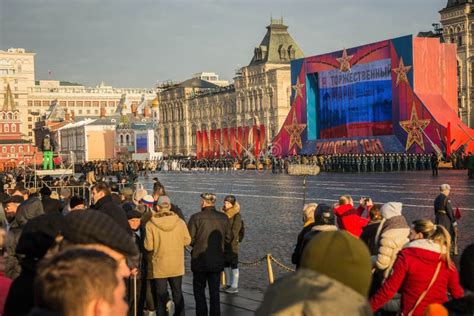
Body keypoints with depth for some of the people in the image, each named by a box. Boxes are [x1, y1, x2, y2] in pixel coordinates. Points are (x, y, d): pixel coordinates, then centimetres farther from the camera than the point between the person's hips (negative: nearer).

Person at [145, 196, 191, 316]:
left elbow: (148, 246, -14)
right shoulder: (180, 222, -9)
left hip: (159, 267, -2)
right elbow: (187, 240, -1)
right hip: (177, 266, 2)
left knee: (161, 295, 8)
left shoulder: (150, 224, -15)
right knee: (177, 293, 17)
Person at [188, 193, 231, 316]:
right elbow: (228, 238, 2)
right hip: (217, 261, 3)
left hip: (200, 260, -3)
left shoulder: (196, 218, -14)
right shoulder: (223, 218, -2)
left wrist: (197, 246, 7)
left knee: (199, 290, 10)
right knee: (215, 292, 12)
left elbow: (190, 239, -13)